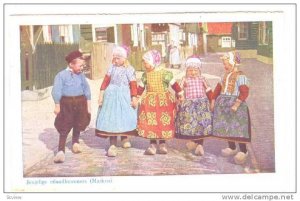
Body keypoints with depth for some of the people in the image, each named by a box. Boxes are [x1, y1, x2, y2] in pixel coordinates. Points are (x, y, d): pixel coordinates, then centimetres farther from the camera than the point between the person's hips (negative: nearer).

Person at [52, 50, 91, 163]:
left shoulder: (80, 75, 2)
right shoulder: (61, 75, -10)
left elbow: (86, 90, 10)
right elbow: (56, 91, -9)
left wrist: (88, 105, 10)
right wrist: (57, 106, -10)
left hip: (80, 102, 4)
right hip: (66, 103, -4)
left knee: (78, 124, 13)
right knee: (64, 128, 2)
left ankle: (75, 142, 28)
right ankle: (61, 151, 5)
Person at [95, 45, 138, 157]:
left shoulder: (129, 69, -6)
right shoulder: (112, 67, 5)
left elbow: (133, 85, -8)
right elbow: (106, 80, 4)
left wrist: (134, 98, -9)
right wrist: (101, 93, 0)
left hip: (124, 96, -2)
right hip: (111, 96, 2)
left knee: (124, 118, 8)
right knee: (111, 119, -2)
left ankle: (124, 138, 36)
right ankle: (112, 145, -1)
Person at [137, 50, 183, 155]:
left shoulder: (165, 74, -9)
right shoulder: (145, 75, 4)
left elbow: (174, 85, -4)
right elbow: (140, 88, 13)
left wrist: (181, 95, -2)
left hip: (164, 101, -3)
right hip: (149, 102, 3)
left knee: (163, 123, 4)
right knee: (150, 123, -2)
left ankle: (162, 144, 17)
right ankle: (152, 144, 7)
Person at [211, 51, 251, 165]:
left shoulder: (240, 76, -11)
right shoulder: (225, 76, 13)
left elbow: (244, 92, -18)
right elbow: (218, 89, 18)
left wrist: (236, 105, -24)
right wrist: (213, 101, 12)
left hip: (235, 104, -8)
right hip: (223, 104, 8)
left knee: (237, 127, -8)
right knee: (226, 127, 12)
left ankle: (243, 151, 1)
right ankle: (232, 148, 26)